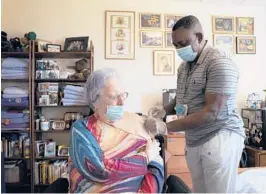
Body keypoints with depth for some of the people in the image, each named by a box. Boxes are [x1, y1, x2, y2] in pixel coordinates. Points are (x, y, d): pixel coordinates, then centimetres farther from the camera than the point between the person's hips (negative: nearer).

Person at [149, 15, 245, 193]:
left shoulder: (219, 63, -17)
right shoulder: (184, 67, 10)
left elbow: (211, 112, -23)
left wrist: (167, 127, -22)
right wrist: (165, 110, -2)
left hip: (220, 137, -7)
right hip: (193, 141, 7)